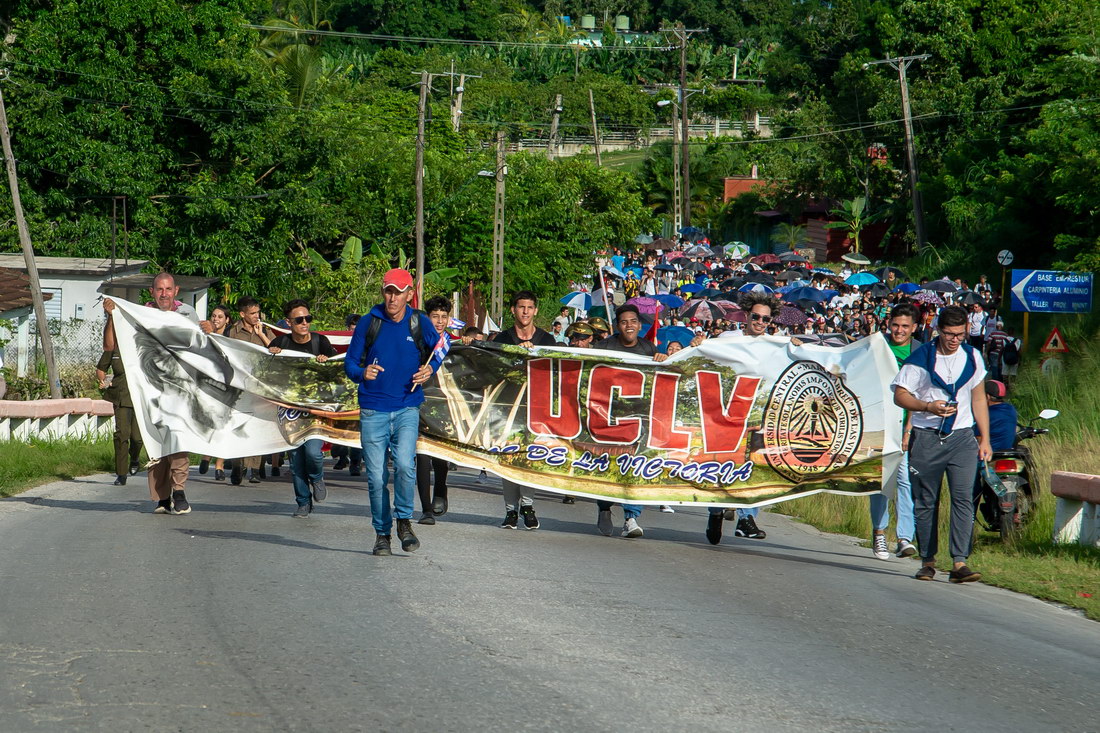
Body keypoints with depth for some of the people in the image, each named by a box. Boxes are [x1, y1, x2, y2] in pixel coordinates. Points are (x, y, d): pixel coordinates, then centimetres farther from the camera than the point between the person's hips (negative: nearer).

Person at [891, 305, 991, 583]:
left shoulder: (972, 357, 8)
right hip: (926, 438, -1)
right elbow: (900, 395, -2)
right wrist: (929, 407, -19)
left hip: (962, 437, 2)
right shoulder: (921, 358, -4)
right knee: (925, 502, 5)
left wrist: (985, 438, 11)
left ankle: (959, 562, -15)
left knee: (963, 498, -11)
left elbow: (979, 399, 16)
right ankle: (927, 561, 16)